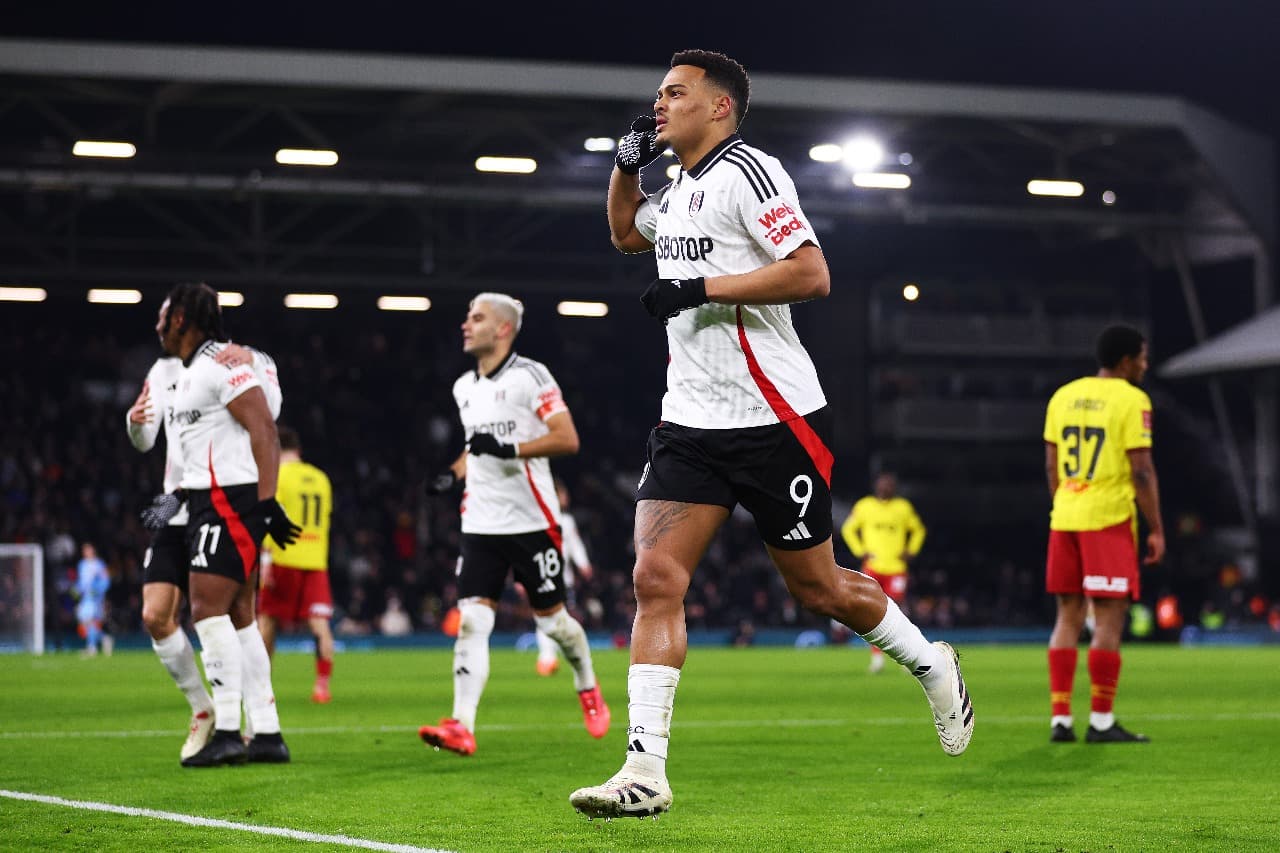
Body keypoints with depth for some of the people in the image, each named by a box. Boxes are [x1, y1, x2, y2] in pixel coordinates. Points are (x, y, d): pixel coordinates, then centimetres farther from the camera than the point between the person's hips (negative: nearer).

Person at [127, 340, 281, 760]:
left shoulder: (251, 362, -3)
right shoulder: (166, 369, 12)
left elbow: (268, 411, -22)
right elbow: (145, 441, 9)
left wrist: (251, 362, -38)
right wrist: (135, 422, -15)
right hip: (178, 512, 5)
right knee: (156, 617, -5)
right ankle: (203, 711, 12)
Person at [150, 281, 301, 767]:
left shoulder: (222, 364, -12)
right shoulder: (188, 373, 19)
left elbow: (264, 433, -18)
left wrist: (268, 505, -22)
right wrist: (175, 498, 23)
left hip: (232, 500, -10)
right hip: (209, 502, 10)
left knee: (209, 610, -11)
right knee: (238, 618, 8)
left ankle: (227, 732, -10)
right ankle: (267, 734, 9)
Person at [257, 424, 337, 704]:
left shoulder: (276, 475, -3)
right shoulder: (321, 478, 14)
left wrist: (266, 558, -14)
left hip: (284, 561, -4)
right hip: (316, 562, 4)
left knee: (266, 620, 8)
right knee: (319, 623, -3)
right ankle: (322, 683, -13)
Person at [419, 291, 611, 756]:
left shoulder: (530, 377, -8)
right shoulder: (464, 388, 14)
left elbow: (567, 439, -14)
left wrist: (510, 449, -24)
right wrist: (453, 473, 9)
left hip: (531, 520, -5)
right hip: (481, 523, 5)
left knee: (551, 618, 6)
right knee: (471, 621, -9)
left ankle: (588, 689, 35)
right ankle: (461, 726, -17)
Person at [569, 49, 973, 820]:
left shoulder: (746, 172, -12)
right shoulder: (681, 193, 15)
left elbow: (812, 273, -21)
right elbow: (626, 233, 37)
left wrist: (702, 289, -22)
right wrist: (627, 166, 17)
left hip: (773, 420, -7)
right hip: (692, 421, 7)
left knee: (818, 588, 6)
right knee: (656, 579, -9)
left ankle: (932, 665, 34)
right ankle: (645, 774, -12)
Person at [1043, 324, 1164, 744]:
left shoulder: (1063, 396, 11)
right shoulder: (1132, 400, -8)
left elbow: (1051, 466, 14)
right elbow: (1142, 471, -11)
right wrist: (1156, 529, -6)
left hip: (1065, 518, 6)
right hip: (1109, 519, -6)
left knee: (1068, 616, 10)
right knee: (1109, 619, -2)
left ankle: (1060, 718, 7)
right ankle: (1101, 722, -2)